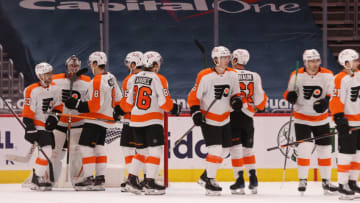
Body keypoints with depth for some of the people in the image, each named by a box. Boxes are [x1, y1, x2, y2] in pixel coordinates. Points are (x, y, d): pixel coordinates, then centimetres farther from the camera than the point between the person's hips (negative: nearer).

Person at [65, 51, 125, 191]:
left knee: (85, 146, -8)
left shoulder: (97, 81, -20)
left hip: (95, 119, -10)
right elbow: (118, 99, 16)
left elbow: (95, 105, -23)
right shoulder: (111, 78, 9)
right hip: (106, 119, 10)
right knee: (98, 147, 13)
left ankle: (89, 179, -12)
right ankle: (100, 179, 13)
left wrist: (77, 104, -19)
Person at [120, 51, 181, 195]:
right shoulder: (158, 79, -10)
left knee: (142, 150, 17)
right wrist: (174, 109, 5)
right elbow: (164, 102, -14)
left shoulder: (133, 78, 6)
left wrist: (128, 110, 28)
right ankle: (149, 183, -7)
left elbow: (127, 103, 8)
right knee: (156, 150, -1)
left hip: (136, 120, 6)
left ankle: (131, 180, 12)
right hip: (153, 121, -6)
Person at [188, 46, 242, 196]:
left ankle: (208, 173, 28)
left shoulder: (232, 75, 1)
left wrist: (236, 99, -8)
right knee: (215, 149, -15)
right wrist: (195, 113, -19)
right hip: (208, 120, -6)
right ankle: (210, 182, -7)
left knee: (225, 149, 11)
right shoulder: (205, 76, -15)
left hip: (224, 119, 6)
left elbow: (235, 93, 13)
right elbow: (193, 97, -10)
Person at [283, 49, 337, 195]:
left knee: (325, 150, 6)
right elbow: (289, 93, 1)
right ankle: (302, 181, -1)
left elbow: (331, 94, -7)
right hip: (302, 118, -2)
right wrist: (290, 96, -23)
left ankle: (326, 181, 18)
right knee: (304, 148, -13)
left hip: (321, 119, 2)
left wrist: (325, 102, -29)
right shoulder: (297, 75, -9)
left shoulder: (327, 75, -7)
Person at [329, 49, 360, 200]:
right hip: (347, 122, -8)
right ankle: (342, 184, -2)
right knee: (346, 153, -8)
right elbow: (336, 101, -20)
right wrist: (339, 118, -24)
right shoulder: (340, 79, -16)